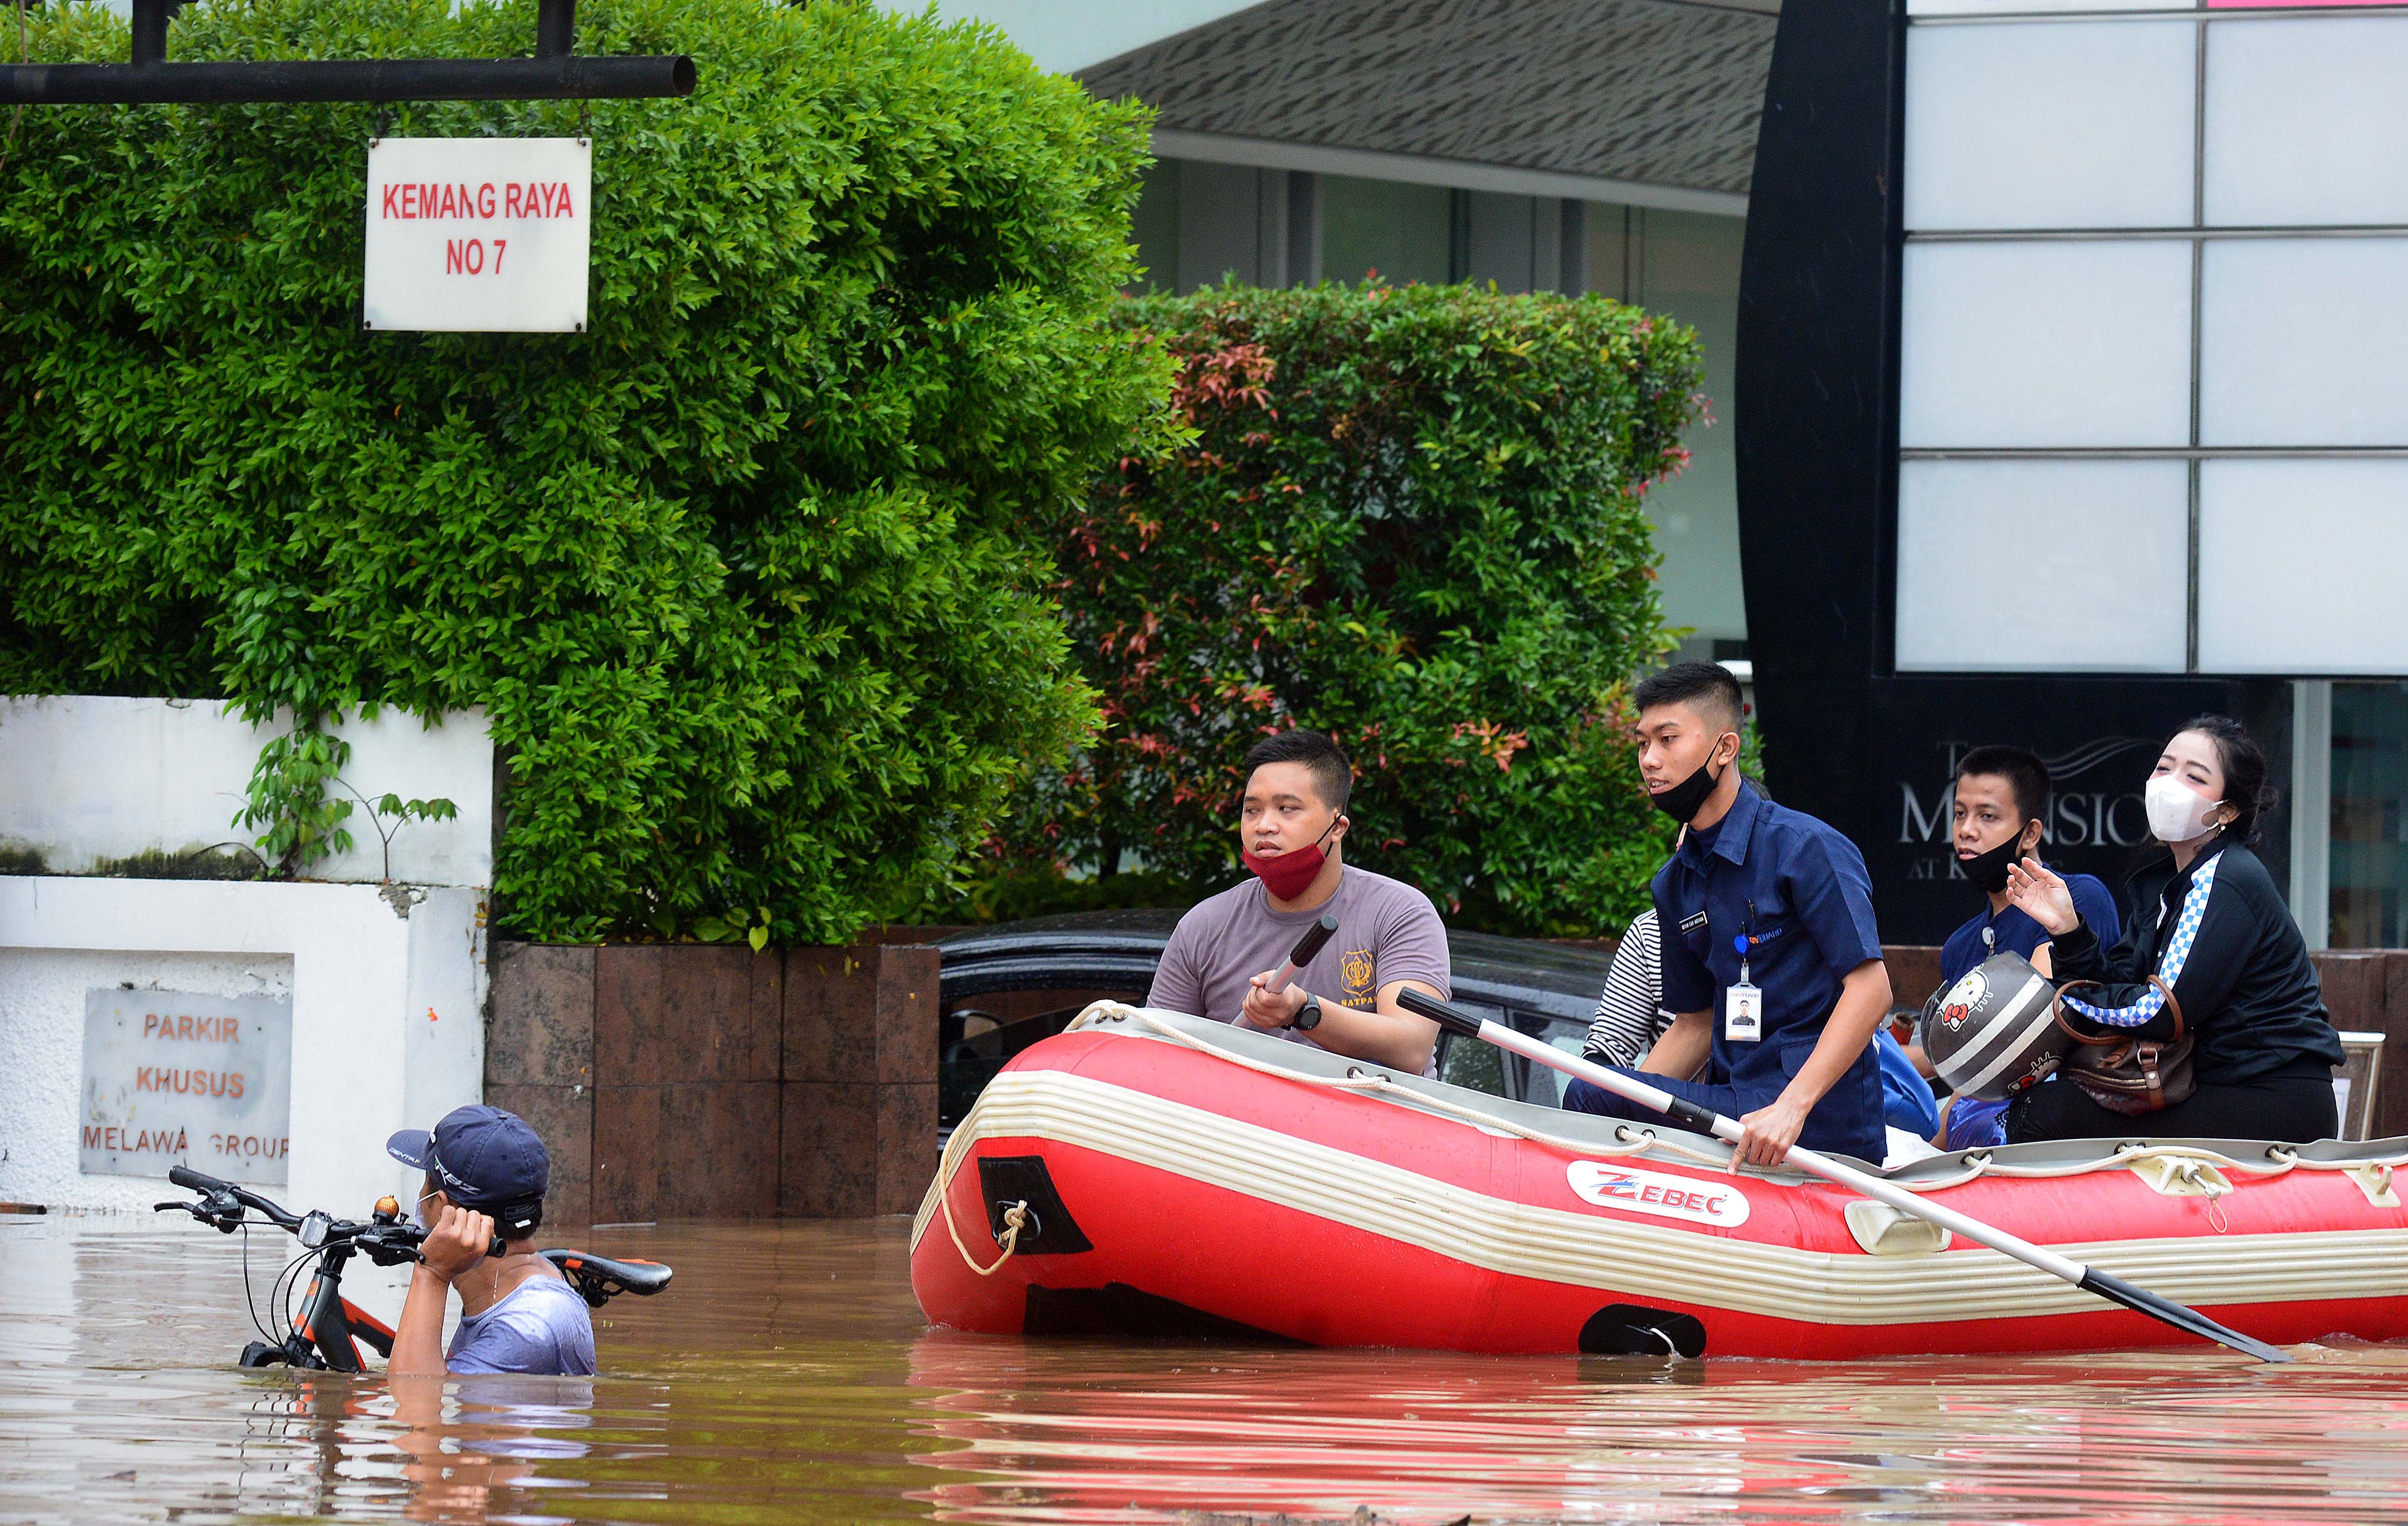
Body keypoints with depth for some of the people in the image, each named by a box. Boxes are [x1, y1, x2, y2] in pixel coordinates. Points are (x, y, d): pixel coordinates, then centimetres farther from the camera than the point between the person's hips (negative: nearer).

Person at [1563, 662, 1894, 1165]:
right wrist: (1623, 1108, 5)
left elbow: (1870, 988, -16)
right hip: (1734, 1102, 8)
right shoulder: (1674, 886, 15)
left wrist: (1789, 1108, -26)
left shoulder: (1806, 848, -9)